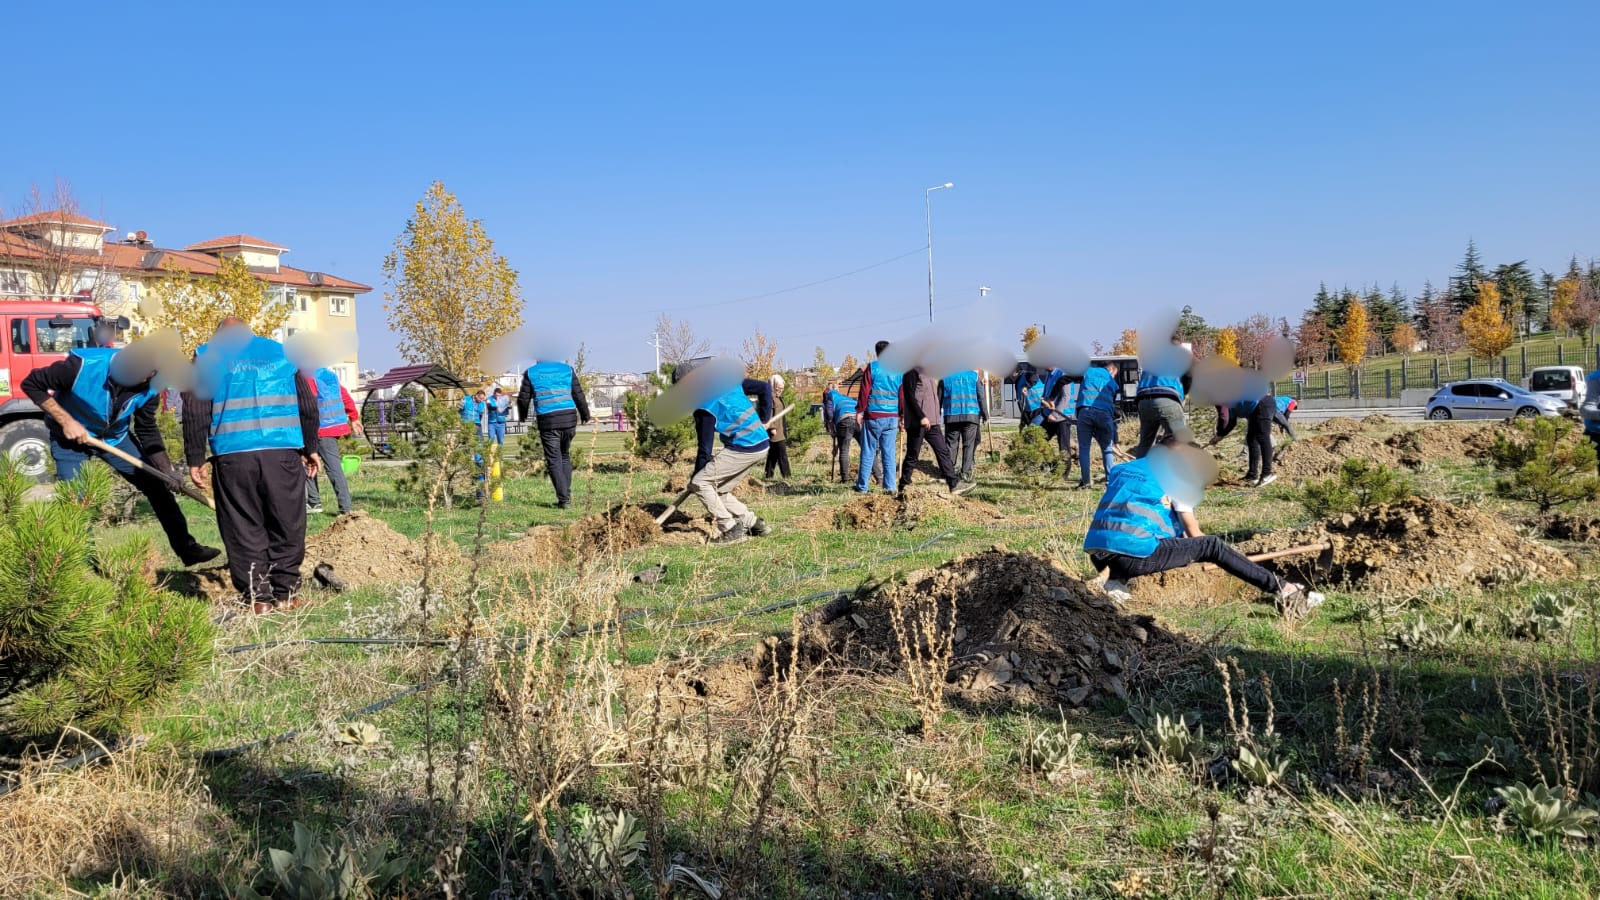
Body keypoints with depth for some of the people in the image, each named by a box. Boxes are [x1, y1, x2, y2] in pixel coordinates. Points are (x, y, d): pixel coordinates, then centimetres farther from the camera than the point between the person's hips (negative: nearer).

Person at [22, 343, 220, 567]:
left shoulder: (149, 388, -21)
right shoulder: (83, 365, -35)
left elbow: (148, 431, -8)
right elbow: (31, 384, -23)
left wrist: (168, 470, -19)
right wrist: (66, 421, -30)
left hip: (117, 437, 4)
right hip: (70, 438, -3)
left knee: (158, 486, 1)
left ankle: (187, 549, 12)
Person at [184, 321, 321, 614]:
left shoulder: (207, 357, 12)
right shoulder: (280, 352, 17)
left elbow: (195, 412, 3)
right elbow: (307, 404, 13)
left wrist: (196, 458, 6)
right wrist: (310, 448, 19)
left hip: (232, 457, -1)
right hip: (283, 454, 1)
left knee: (244, 529, 7)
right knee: (286, 526, 10)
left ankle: (257, 597, 7)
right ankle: (285, 594, 13)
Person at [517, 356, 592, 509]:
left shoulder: (531, 373, 6)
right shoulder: (567, 369, 9)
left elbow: (523, 398, 9)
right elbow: (579, 395, 9)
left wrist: (522, 416, 28)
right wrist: (585, 415, 23)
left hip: (547, 422, -2)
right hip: (569, 418, 2)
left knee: (554, 461, 2)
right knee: (565, 457, 18)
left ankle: (564, 500, -4)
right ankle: (567, 496, 15)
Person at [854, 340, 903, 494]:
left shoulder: (872, 367, -3)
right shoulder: (899, 370, 7)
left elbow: (864, 391, -6)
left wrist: (859, 411, -1)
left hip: (873, 416, -2)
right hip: (892, 418, 3)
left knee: (868, 452, 3)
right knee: (889, 453, 7)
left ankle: (862, 486, 5)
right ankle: (890, 486, 5)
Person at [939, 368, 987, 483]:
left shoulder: (945, 378, 8)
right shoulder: (973, 375, 7)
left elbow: (939, 399, 10)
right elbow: (981, 396, 5)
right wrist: (985, 415, 11)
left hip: (951, 416, 1)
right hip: (971, 415, -1)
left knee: (951, 444, 8)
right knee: (969, 445, 3)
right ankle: (966, 473, -4)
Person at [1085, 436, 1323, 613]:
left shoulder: (1121, 469, 25)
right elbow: (1194, 534, 9)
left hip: (1098, 555, 6)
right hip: (1134, 553, -6)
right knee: (1212, 545, 6)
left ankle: (1116, 580, 12)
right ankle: (1283, 590, 3)